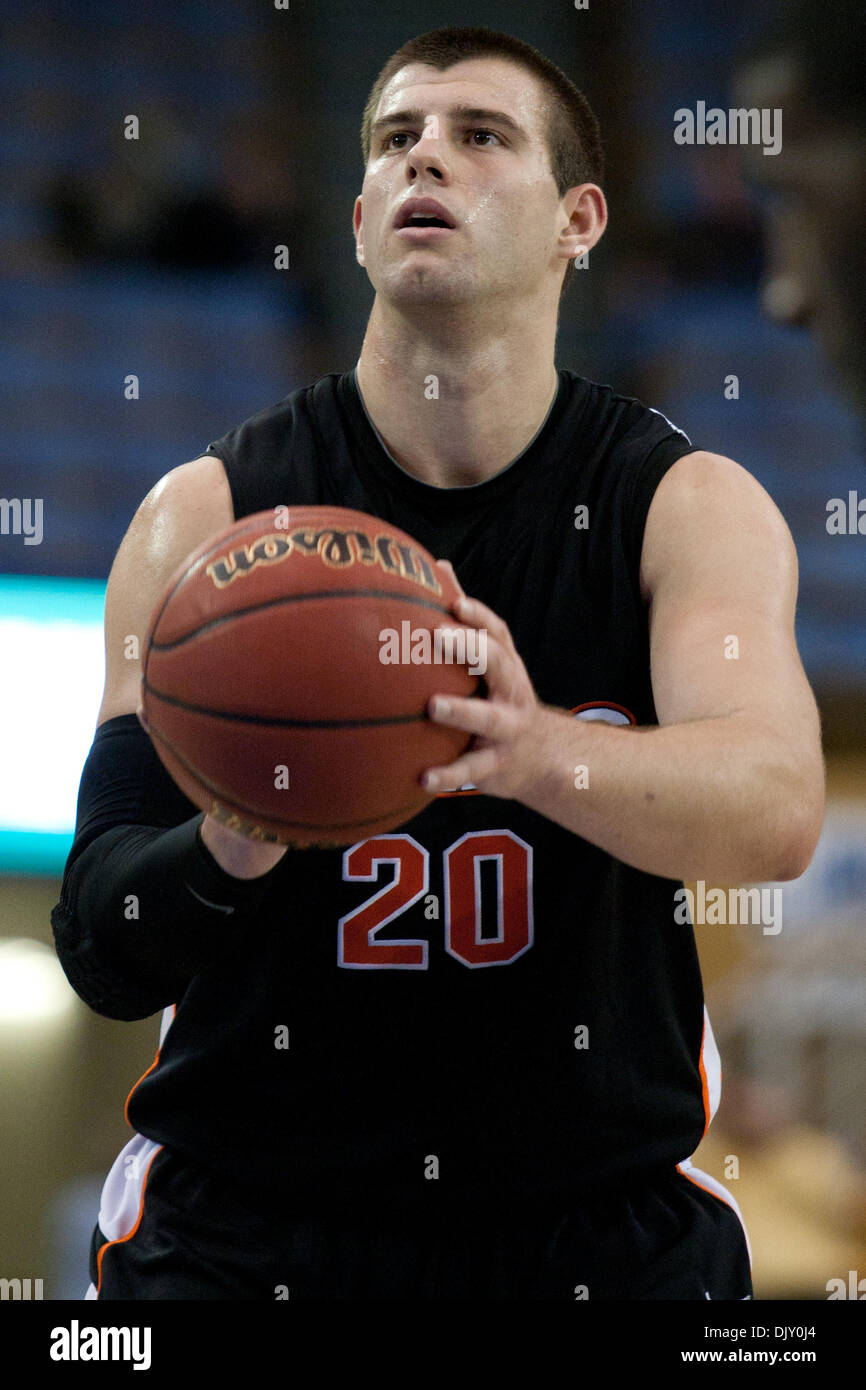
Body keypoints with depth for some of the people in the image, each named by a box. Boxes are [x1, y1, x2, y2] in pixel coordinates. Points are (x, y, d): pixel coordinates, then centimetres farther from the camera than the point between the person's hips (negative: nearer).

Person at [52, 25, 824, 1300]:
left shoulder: (690, 510, -5)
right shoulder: (207, 514, -5)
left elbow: (776, 808, -24)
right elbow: (101, 952, -10)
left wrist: (540, 756, -45)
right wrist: (228, 849, -33)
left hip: (604, 1230, 0)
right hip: (248, 1229, 0)